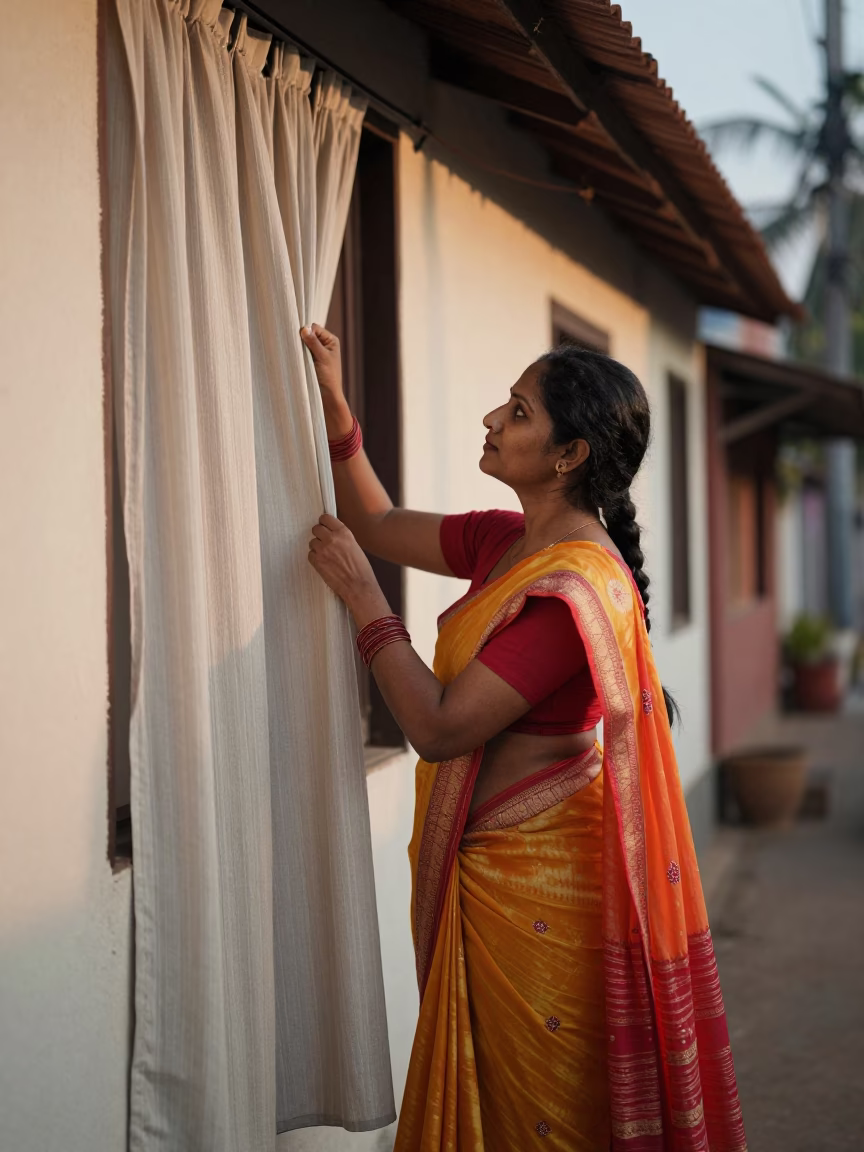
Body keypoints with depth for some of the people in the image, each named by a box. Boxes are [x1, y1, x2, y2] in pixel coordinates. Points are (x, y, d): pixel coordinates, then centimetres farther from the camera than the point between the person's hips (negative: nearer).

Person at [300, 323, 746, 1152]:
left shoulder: (574, 588, -24)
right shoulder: (508, 543, 5)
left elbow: (437, 726, -24)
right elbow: (378, 525, 18)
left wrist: (360, 593, -17)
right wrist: (334, 406, 6)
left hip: (536, 888, -9)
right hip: (483, 871, 9)